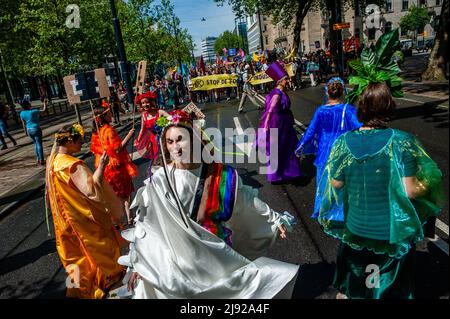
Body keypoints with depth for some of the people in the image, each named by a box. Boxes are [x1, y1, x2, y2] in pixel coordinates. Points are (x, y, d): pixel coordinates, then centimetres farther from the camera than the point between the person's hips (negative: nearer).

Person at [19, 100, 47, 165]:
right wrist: (44, 103, 3)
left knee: (36, 144, 19)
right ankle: (41, 160, 0)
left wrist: (26, 131, 18)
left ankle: (38, 159, 22)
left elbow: (23, 123, 9)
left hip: (29, 130, 6)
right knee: (39, 144, -1)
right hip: (36, 129, -6)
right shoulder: (33, 111, -15)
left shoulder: (22, 113, 1)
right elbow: (44, 110, -11)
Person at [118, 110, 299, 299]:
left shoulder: (220, 174, -10)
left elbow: (246, 200, 3)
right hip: (180, 256, -1)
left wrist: (275, 219, 11)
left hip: (219, 252, 1)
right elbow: (144, 222, -5)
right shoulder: (160, 180, -13)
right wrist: (136, 263, -3)